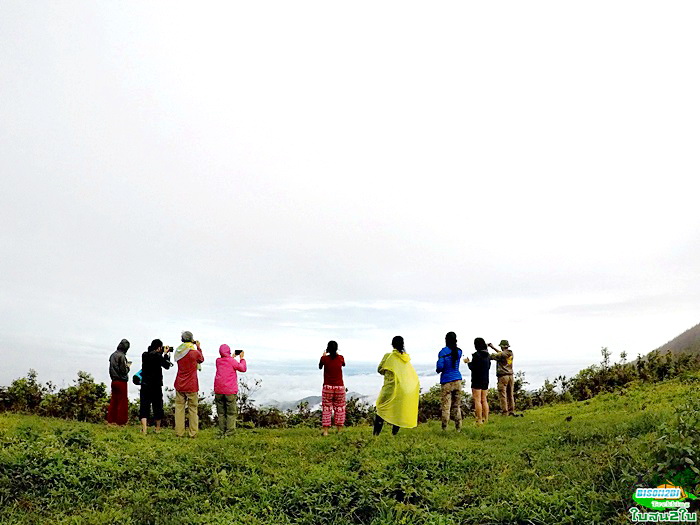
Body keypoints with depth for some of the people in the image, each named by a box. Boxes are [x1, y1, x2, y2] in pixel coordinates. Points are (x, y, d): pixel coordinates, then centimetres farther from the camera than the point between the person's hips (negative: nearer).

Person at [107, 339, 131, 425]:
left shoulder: (113, 355, 8)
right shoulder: (121, 356, -17)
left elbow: (112, 368, 15)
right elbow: (124, 371, -18)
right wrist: (128, 366, 0)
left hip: (114, 381, 8)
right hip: (121, 382, -8)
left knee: (114, 401, 13)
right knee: (122, 402, 1)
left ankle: (111, 420, 18)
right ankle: (121, 421, 5)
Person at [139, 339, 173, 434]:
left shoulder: (144, 355, 2)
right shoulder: (158, 356, -14)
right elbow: (167, 366, -3)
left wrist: (163, 353, 16)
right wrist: (166, 354, 5)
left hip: (145, 385, 3)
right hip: (156, 386, -3)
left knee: (144, 407, 3)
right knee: (157, 406, 12)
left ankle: (144, 429, -10)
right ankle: (158, 429, 25)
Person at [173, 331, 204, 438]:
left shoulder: (178, 352, 0)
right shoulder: (195, 352, -13)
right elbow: (201, 359, 7)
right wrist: (198, 347, 16)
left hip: (179, 385, 4)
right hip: (192, 386, -3)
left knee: (179, 407, 9)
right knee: (193, 409, 6)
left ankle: (179, 432, 11)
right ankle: (193, 433, 9)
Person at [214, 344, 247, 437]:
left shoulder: (218, 361, 7)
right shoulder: (232, 361, -8)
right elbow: (243, 368, 1)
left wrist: (233, 357, 32)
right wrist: (242, 358, 13)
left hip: (218, 391, 5)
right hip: (230, 391, -5)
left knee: (221, 413, 11)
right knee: (231, 413, 2)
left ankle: (222, 433, 12)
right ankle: (229, 433, -2)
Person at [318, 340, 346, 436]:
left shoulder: (324, 358, -7)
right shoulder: (341, 358, -4)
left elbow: (320, 367, 14)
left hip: (327, 387, -1)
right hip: (339, 387, 1)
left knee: (326, 409, 6)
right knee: (339, 409, 10)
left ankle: (325, 431, 4)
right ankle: (339, 431, 11)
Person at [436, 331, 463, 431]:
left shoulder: (443, 352, -8)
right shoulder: (459, 351, 6)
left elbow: (440, 366, -15)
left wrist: (438, 370, 6)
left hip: (446, 381, -4)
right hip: (457, 380, 4)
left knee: (445, 406, -3)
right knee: (457, 406, 11)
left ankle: (445, 429, -4)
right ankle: (458, 428, 12)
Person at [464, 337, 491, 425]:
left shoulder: (476, 355, -15)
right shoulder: (487, 355, 8)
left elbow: (473, 368, -18)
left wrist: (468, 362, -1)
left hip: (477, 380, -8)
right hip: (485, 380, 8)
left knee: (477, 400, -4)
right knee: (484, 400, 13)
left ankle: (480, 420, -6)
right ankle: (486, 419, 15)